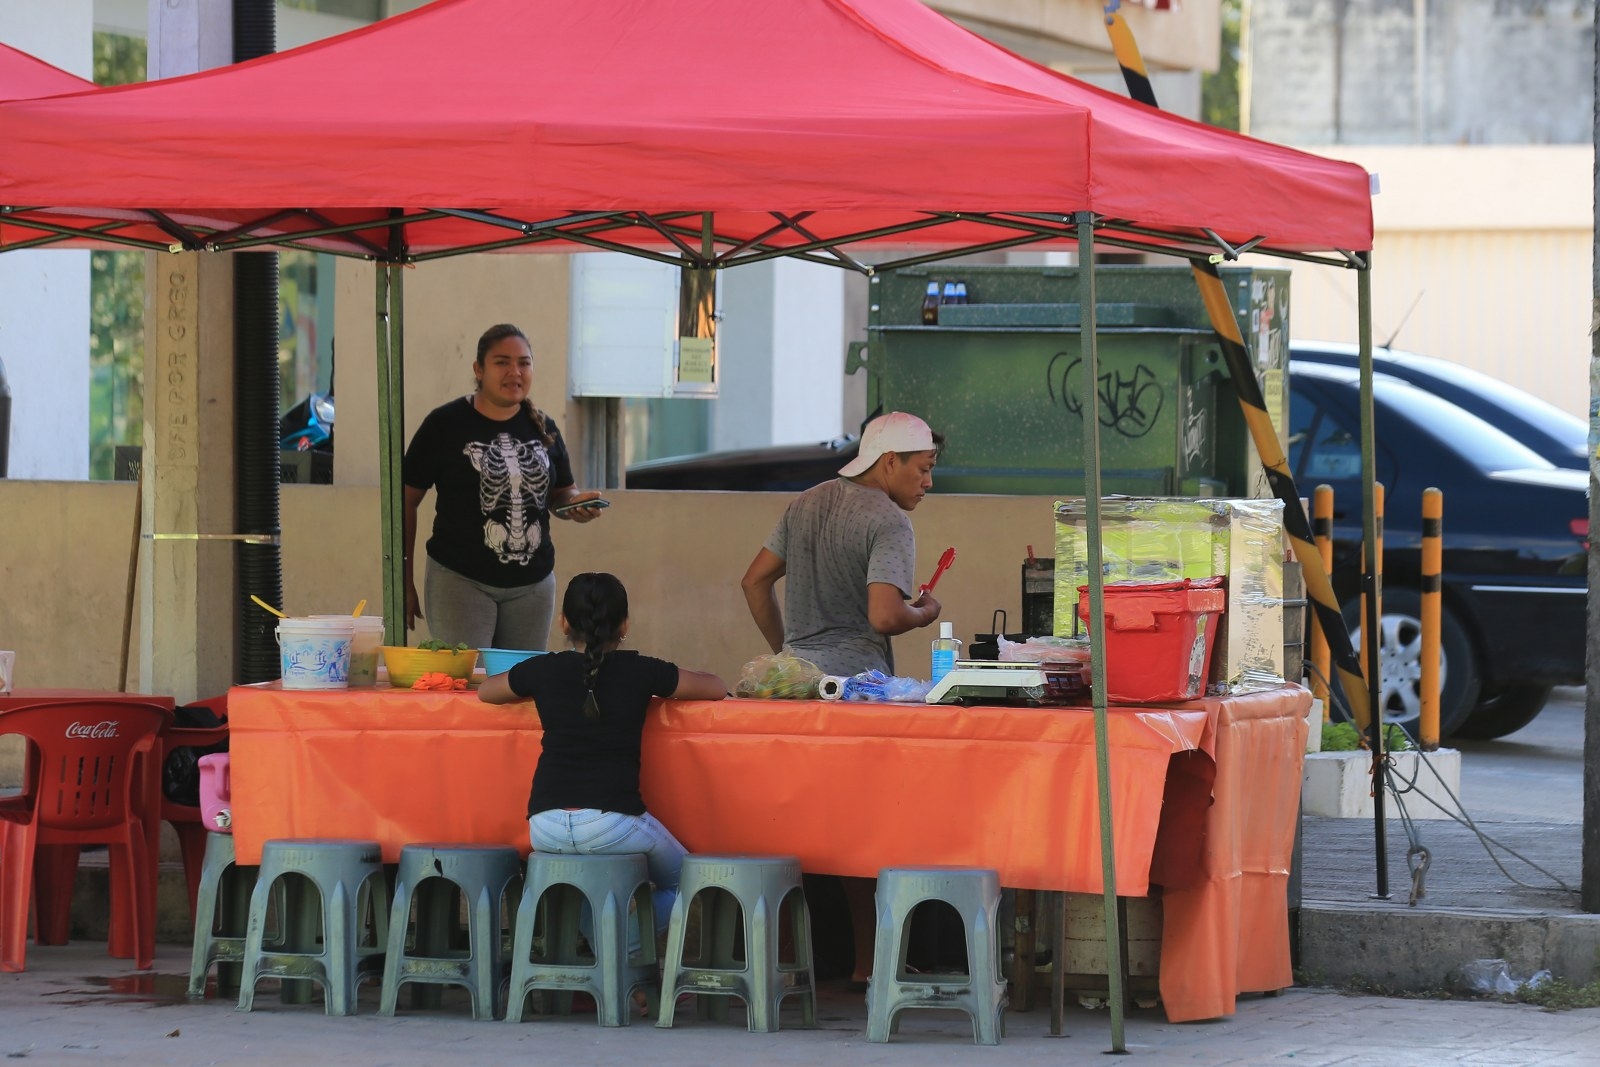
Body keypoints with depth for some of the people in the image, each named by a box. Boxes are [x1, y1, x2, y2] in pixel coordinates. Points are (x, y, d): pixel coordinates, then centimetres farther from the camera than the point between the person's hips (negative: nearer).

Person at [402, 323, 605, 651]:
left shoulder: (542, 428, 8)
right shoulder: (444, 425, -5)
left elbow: (559, 495, 20)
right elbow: (406, 501, 0)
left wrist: (575, 504, -5)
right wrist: (405, 581, -3)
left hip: (532, 584, 4)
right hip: (461, 582, -4)